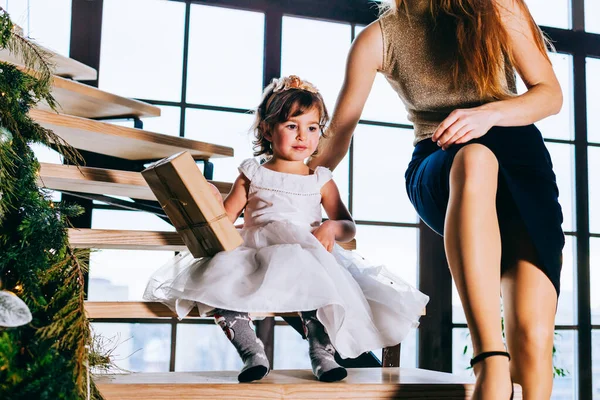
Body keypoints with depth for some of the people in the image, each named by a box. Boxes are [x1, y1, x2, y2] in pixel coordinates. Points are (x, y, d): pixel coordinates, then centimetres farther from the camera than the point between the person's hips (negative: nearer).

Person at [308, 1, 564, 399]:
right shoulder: (377, 39, 6)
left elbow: (551, 94, 1)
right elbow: (337, 135, 12)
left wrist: (489, 114, -18)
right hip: (439, 170, -1)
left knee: (533, 334, -25)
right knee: (473, 159, -43)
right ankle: (491, 364, -47)